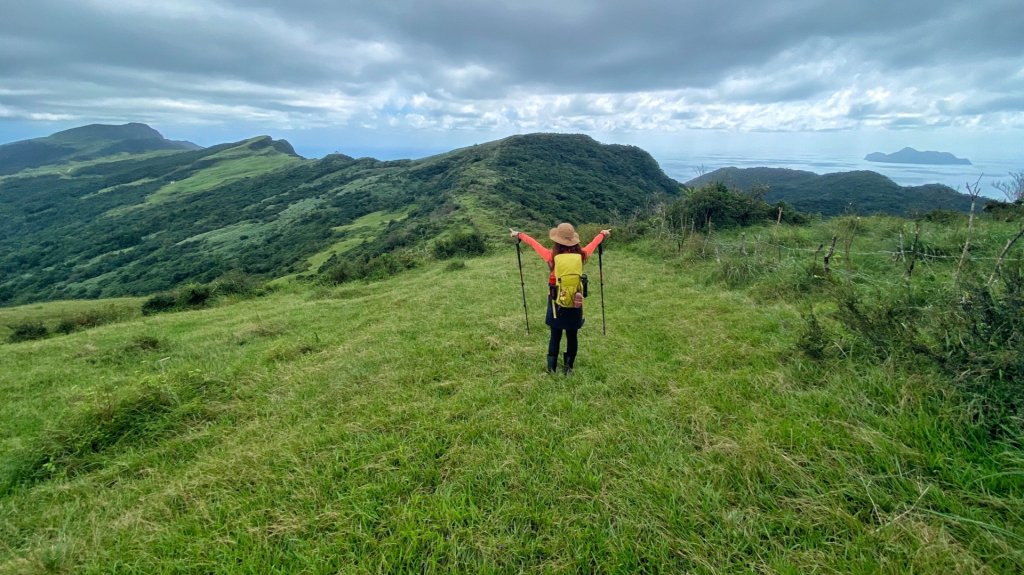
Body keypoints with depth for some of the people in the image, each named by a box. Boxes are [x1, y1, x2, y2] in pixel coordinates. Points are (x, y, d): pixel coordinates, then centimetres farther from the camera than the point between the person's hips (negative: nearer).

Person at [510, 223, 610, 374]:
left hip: (557, 302, -1)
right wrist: (602, 234, 32)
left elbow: (534, 243, 2)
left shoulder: (551, 256, -13)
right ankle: (568, 368, 19)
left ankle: (552, 367, 20)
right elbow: (593, 243, 12)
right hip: (575, 302, 1)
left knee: (555, 336, 12)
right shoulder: (581, 255, -9)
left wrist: (519, 234, 18)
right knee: (572, 336, 12)